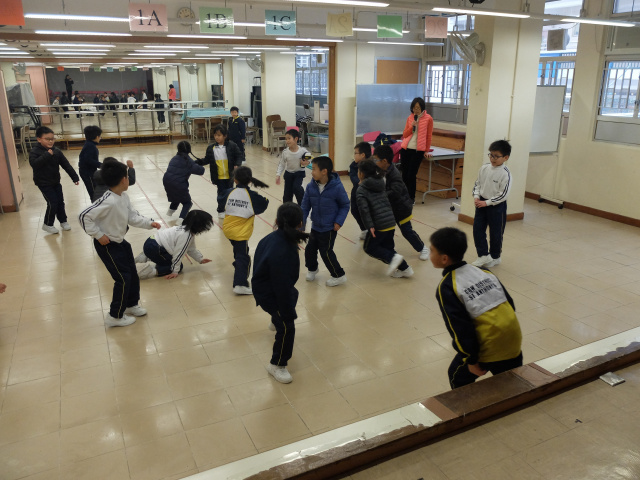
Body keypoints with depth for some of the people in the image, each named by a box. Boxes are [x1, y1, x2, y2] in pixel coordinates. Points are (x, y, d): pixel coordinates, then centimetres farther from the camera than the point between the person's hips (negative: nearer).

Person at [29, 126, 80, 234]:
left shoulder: (56, 151, -1)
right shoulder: (35, 152, -14)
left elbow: (66, 165, 1)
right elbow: (34, 164, -32)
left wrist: (75, 177, -3)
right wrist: (47, 155, -34)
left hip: (56, 182, 5)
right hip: (44, 183, -5)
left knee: (60, 201, 11)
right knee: (52, 203, -8)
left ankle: (63, 221, 30)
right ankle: (47, 224, 10)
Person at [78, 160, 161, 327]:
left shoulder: (124, 197, -2)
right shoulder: (109, 201, -30)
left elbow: (133, 217, 4)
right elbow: (84, 216, -29)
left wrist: (149, 223, -6)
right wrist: (98, 235, -24)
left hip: (120, 242, 9)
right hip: (107, 245, -9)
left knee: (132, 274, 17)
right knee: (123, 279, -5)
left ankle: (131, 305, 38)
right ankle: (115, 317, 11)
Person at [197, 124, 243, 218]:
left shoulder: (232, 146, -7)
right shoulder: (211, 148, -1)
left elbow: (239, 156, -2)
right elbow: (207, 160, 7)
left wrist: (237, 165, -18)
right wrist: (198, 162, -6)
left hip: (229, 175, 0)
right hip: (219, 177, 1)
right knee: (221, 193, 6)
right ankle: (221, 211, 21)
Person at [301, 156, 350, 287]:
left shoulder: (337, 187, -19)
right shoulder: (311, 187, -8)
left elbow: (345, 205, -7)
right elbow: (305, 206, 0)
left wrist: (339, 222, -15)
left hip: (329, 228, -5)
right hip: (315, 226, 5)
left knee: (326, 252, -2)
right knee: (310, 249, 14)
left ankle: (339, 276, 17)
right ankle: (312, 269, 43)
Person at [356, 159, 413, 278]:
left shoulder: (361, 189, -7)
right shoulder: (380, 184, 15)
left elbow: (364, 209, -19)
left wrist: (369, 226, -21)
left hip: (379, 225, -7)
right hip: (391, 222, 7)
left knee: (369, 247, 11)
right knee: (387, 247, 20)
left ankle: (393, 257, -6)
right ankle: (405, 268, 19)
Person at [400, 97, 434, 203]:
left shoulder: (428, 118, -1)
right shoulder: (410, 118, 10)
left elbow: (429, 136, 3)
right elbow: (404, 135, 10)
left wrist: (426, 151, 3)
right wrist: (412, 126, -7)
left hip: (418, 150, -4)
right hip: (406, 148, 4)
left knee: (411, 174, -7)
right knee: (404, 173, 5)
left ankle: (412, 197, 7)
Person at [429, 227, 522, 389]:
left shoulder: (447, 287, -12)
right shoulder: (483, 271, 9)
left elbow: (461, 329, -15)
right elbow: (509, 303, 13)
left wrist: (471, 360, -7)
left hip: (488, 346, -7)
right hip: (514, 340, 7)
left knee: (459, 377, 17)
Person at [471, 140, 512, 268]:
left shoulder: (505, 174, -17)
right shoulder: (484, 168, 0)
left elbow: (503, 194, -17)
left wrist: (487, 202, -17)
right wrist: (476, 197, -5)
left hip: (497, 206, -5)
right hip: (482, 203, 6)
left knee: (496, 232, 9)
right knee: (477, 229, 5)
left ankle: (495, 257, 27)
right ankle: (484, 255, 17)